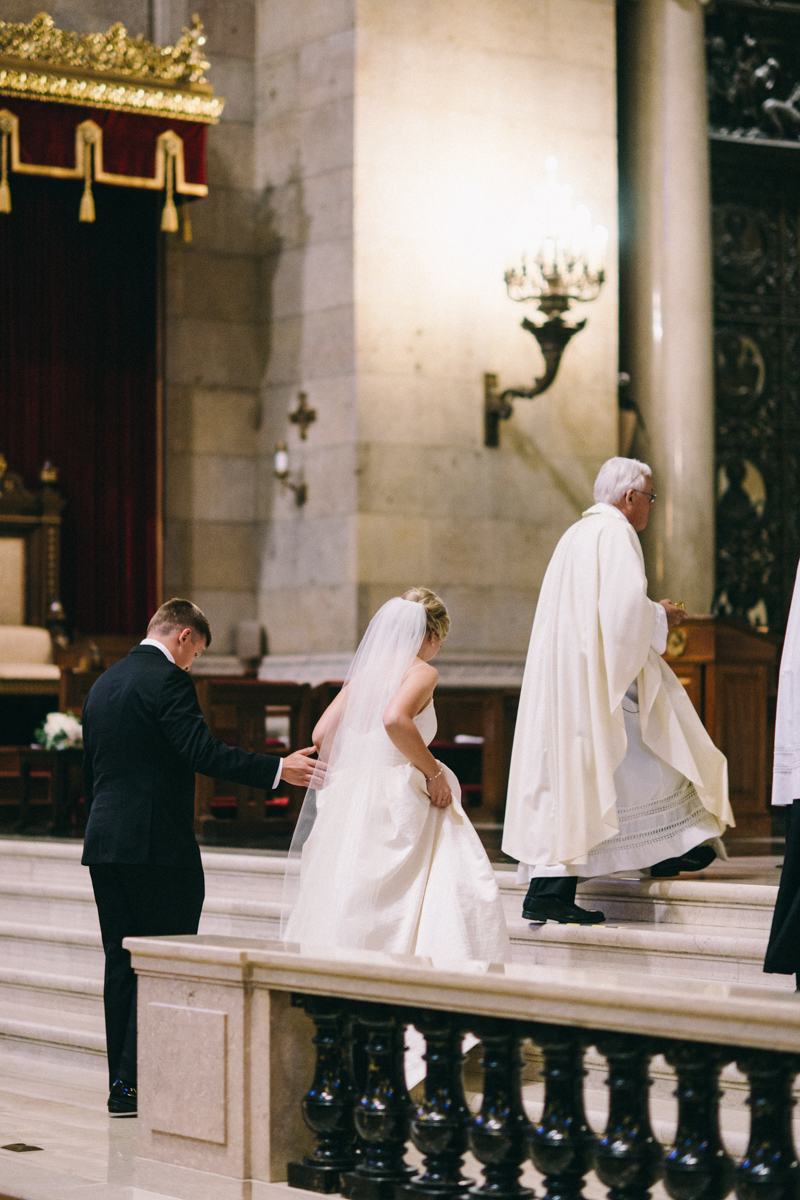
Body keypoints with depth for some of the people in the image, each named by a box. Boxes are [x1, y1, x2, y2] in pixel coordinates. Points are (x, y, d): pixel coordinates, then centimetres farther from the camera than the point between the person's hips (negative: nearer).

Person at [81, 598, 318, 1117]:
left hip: (105, 842, 8)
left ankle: (123, 1084, 12)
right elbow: (202, 751, -21)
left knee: (123, 963, 11)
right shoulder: (167, 679, -10)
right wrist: (277, 769, -19)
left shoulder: (103, 684, 17)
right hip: (158, 844, -8)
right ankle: (137, 1085, -4)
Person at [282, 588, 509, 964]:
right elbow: (395, 720, -25)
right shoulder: (422, 672, -6)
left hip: (348, 802, 8)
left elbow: (321, 735, 9)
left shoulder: (363, 673, 14)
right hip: (400, 802, -8)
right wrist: (434, 772, -17)